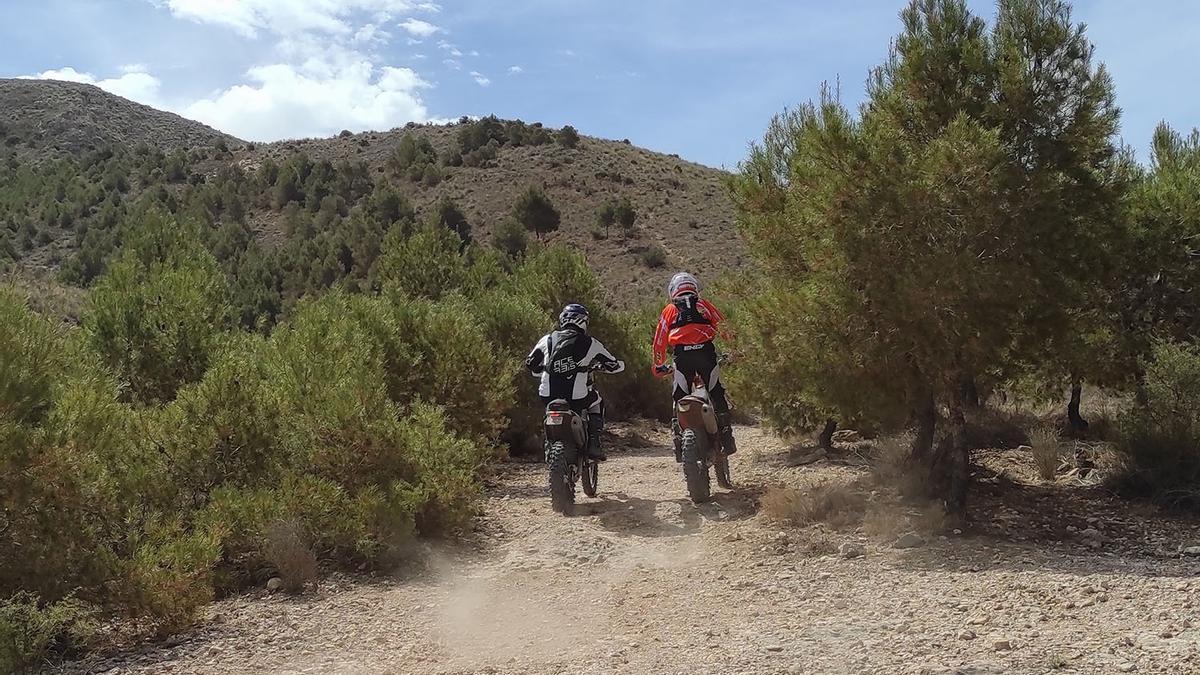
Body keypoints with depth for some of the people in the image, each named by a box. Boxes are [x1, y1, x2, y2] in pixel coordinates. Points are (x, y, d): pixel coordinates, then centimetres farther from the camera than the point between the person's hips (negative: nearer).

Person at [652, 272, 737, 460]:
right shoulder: (704, 304, 19)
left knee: (680, 399, 6)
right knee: (717, 395, 8)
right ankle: (727, 439, 4)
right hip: (706, 352, 0)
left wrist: (659, 366, 27)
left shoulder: (669, 310, 19)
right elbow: (724, 329, 16)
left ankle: (679, 443, 1)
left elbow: (659, 341, 17)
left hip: (682, 355, 0)